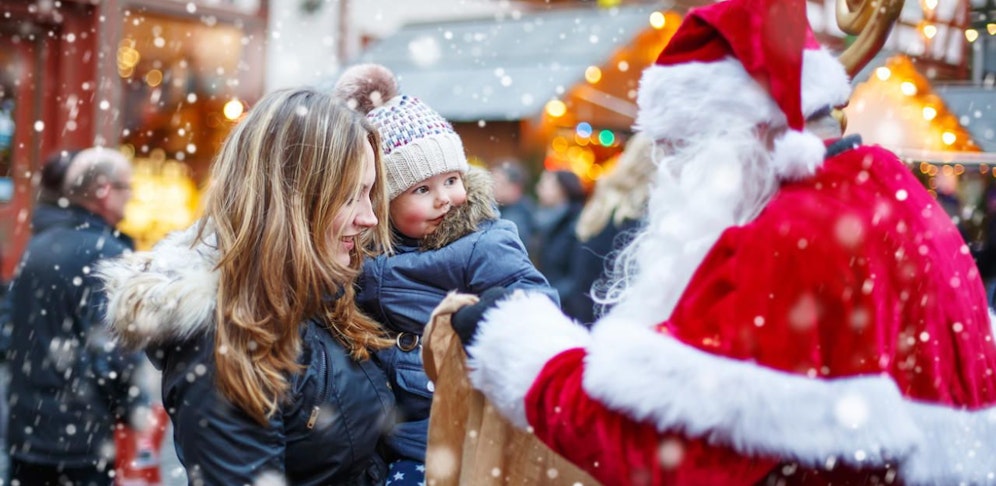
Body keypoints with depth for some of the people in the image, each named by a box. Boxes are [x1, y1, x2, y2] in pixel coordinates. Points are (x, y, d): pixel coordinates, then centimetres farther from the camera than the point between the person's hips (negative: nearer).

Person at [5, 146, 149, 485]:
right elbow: (112, 347, -20)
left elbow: (15, 333, 15)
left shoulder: (38, 245, 10)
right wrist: (134, 407, -8)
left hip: (27, 428, 7)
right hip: (83, 432, -7)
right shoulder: (108, 254, -15)